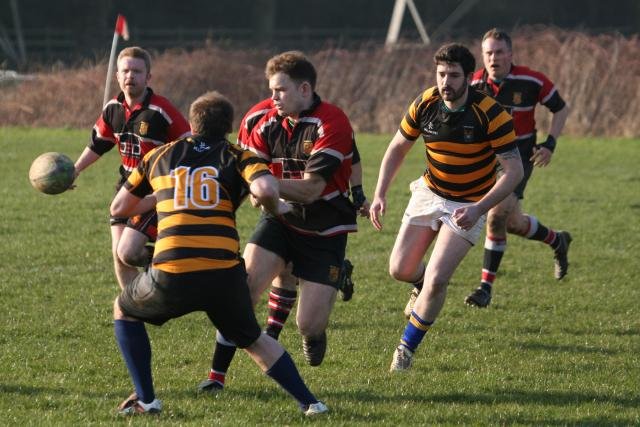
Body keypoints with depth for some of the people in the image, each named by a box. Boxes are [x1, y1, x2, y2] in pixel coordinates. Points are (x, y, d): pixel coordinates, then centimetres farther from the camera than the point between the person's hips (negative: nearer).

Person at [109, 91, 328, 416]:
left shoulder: (159, 156, 19)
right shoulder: (238, 157, 12)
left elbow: (118, 209, 28)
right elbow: (265, 188, -11)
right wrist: (276, 209, 11)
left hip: (170, 277, -1)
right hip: (224, 276, 1)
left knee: (124, 312, 30)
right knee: (253, 340, 27)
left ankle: (145, 399, 21)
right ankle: (308, 401, 17)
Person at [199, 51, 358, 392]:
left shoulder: (331, 124, -21)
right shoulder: (271, 122, -3)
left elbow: (310, 189, -27)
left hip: (325, 230, -4)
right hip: (280, 219, 4)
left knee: (309, 324, -10)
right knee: (245, 284, -19)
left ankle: (314, 335, 30)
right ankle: (217, 374, -12)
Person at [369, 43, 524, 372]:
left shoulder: (490, 113, -25)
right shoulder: (424, 105, -13)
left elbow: (514, 170, -23)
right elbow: (398, 148, 3)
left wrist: (478, 209, -33)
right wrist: (380, 193, -9)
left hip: (468, 205, -4)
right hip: (429, 193, 4)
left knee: (436, 279, -15)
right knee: (399, 270, 5)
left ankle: (408, 346, 7)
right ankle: (425, 283, 43)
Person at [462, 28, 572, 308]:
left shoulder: (532, 81, -12)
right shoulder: (475, 84, -5)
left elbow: (561, 109, 2)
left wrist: (550, 143, -9)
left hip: (520, 157, -4)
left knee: (497, 216, -19)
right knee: (513, 222, 11)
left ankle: (486, 286, -10)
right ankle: (557, 241, 43)